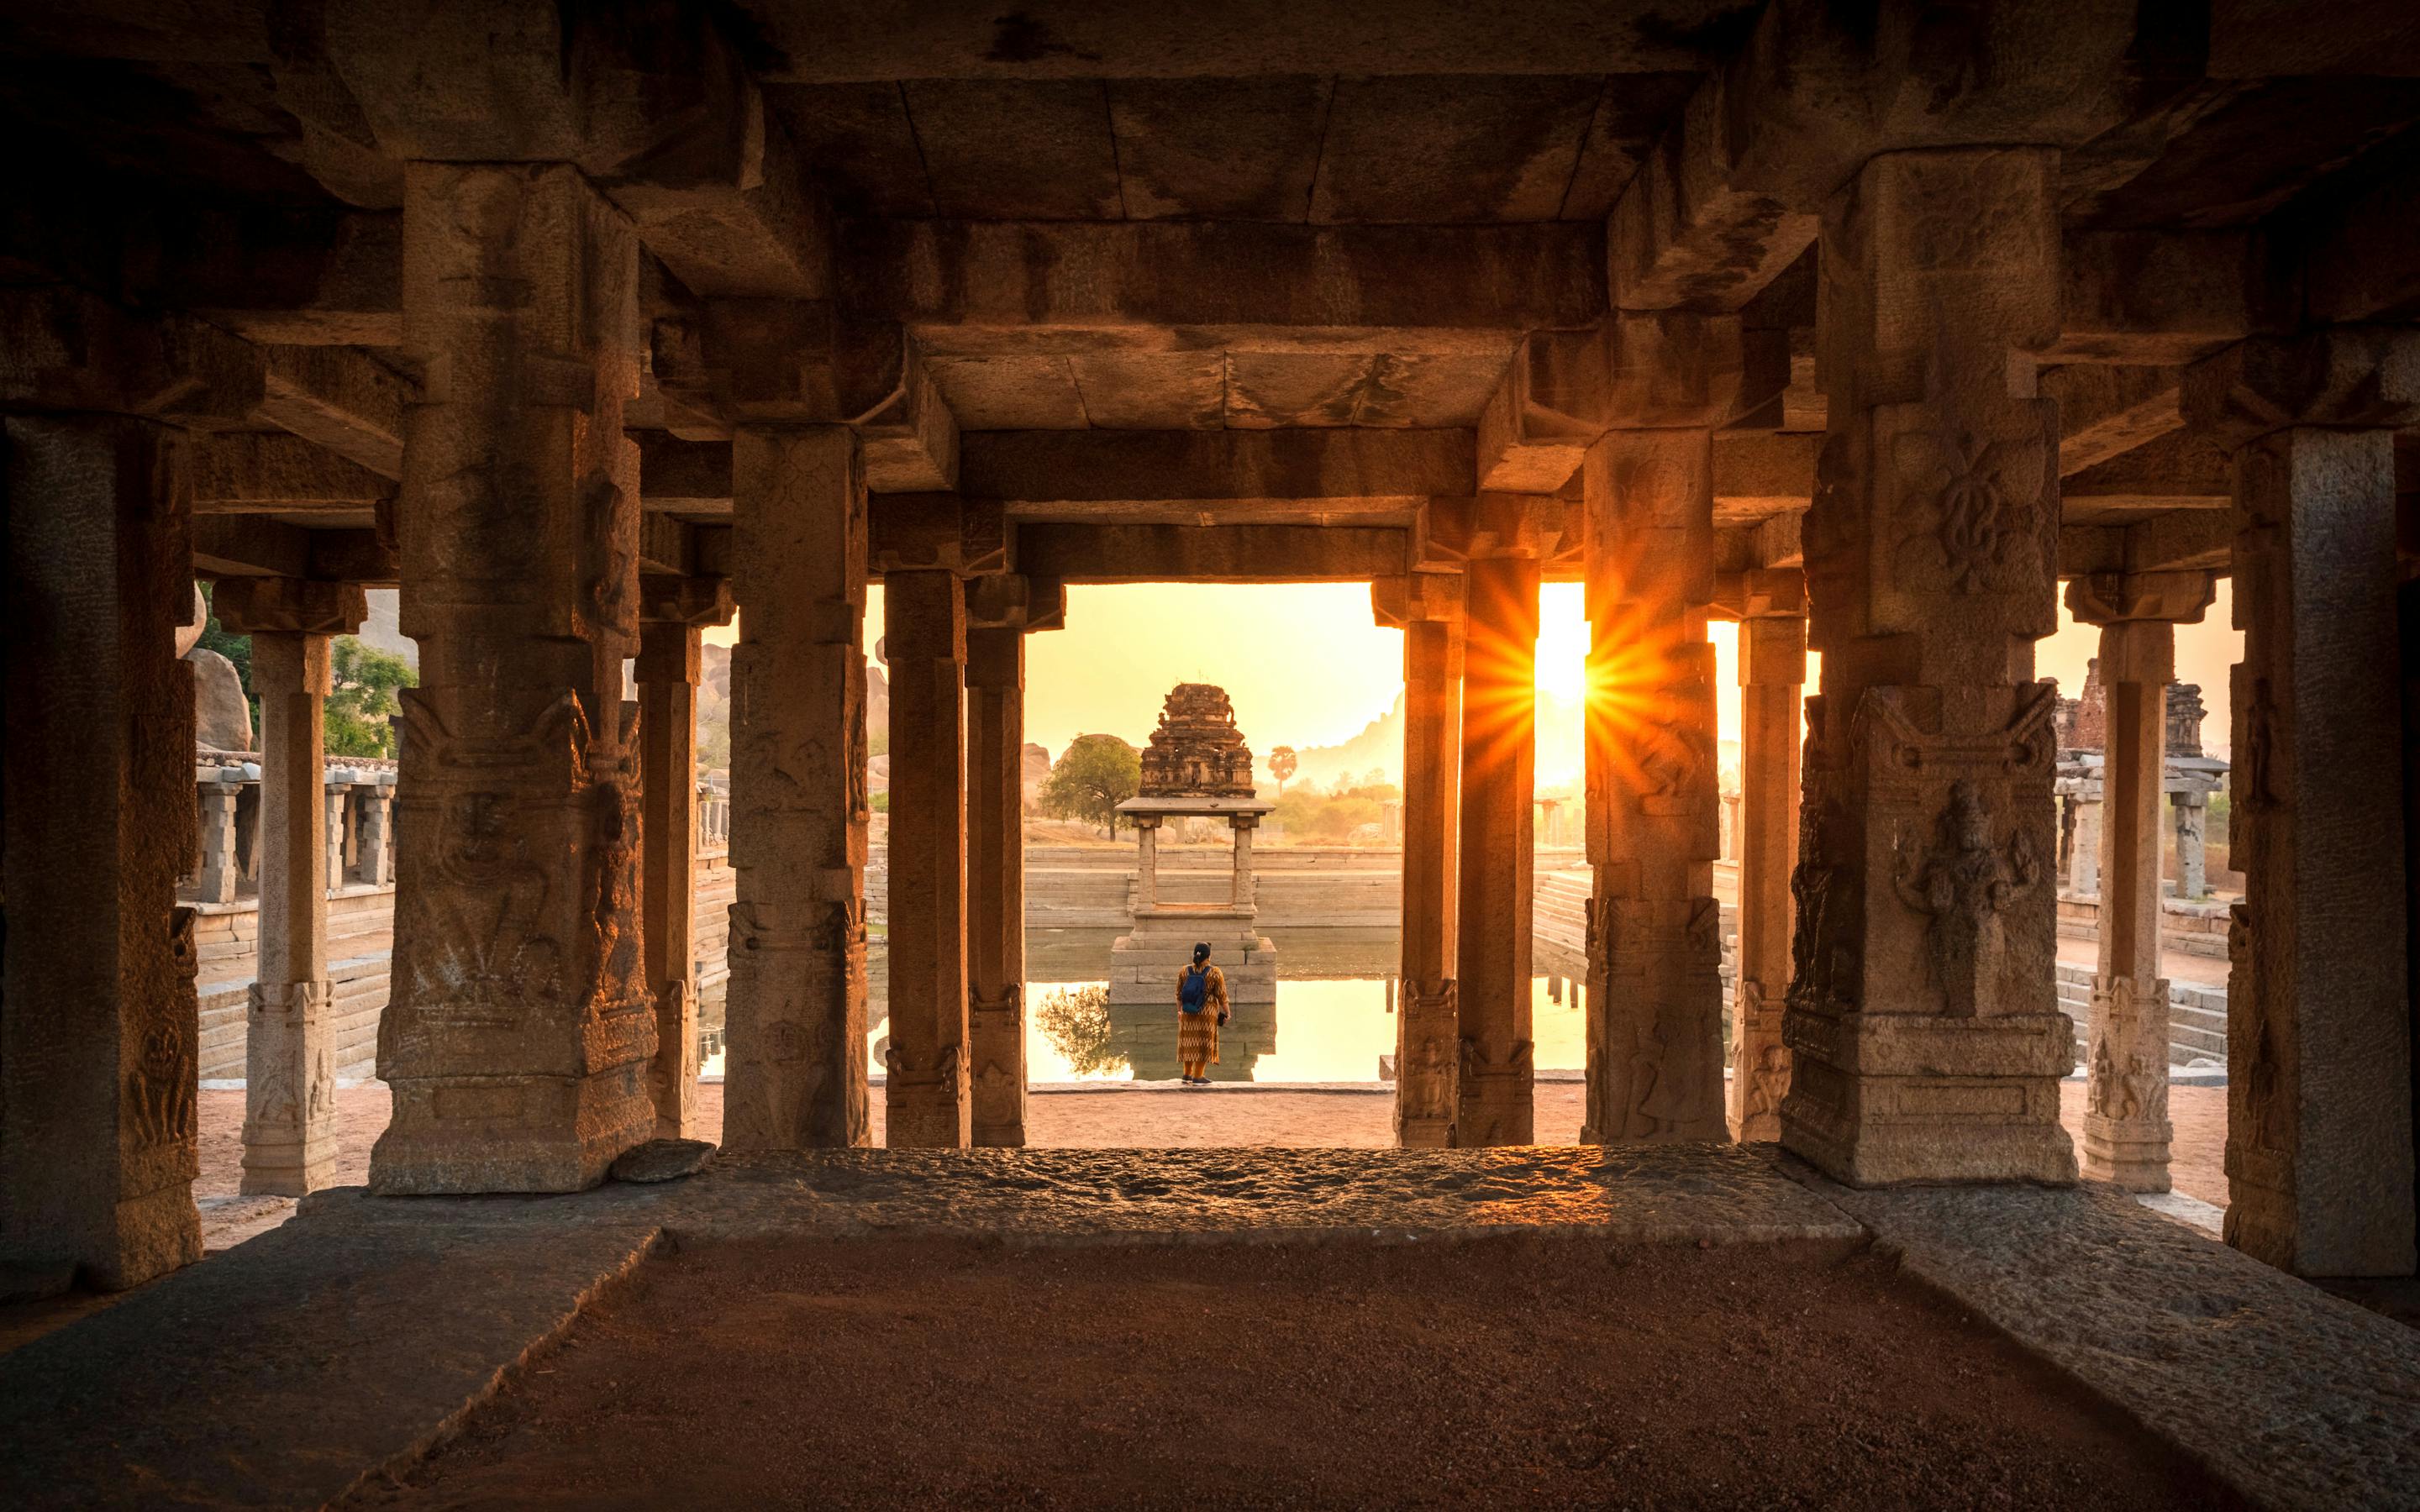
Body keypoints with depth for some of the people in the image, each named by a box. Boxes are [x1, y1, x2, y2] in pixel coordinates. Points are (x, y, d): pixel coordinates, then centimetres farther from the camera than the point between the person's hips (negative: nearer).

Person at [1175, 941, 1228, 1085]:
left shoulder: (1185, 971, -3)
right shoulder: (1214, 973, -12)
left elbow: (1179, 993, 5)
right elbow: (1222, 996, -9)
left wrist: (1179, 1010, 17)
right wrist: (1226, 1013, 1)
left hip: (1188, 1013, 4)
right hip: (1207, 1014, -4)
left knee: (1189, 1042, 14)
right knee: (1203, 1044, 3)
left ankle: (1187, 1075, 20)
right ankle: (1197, 1078, 4)